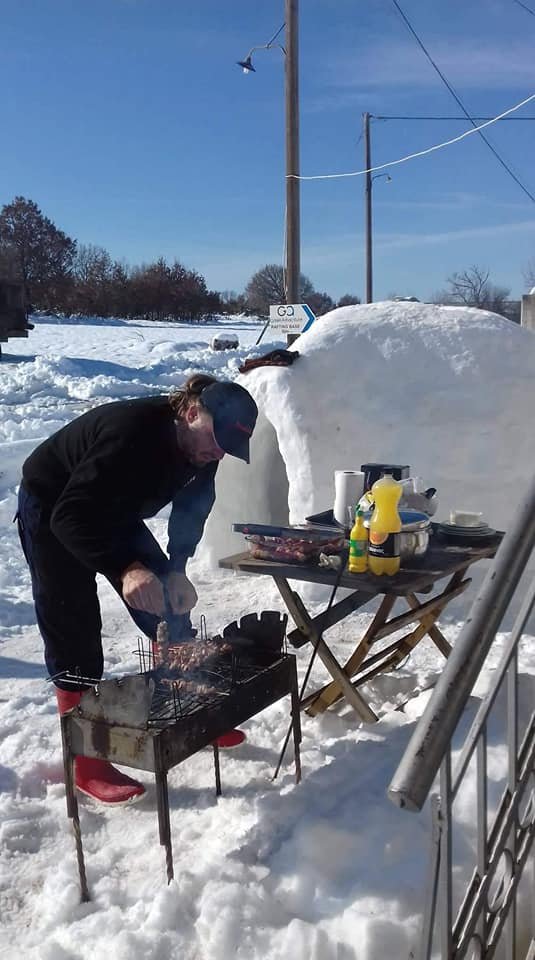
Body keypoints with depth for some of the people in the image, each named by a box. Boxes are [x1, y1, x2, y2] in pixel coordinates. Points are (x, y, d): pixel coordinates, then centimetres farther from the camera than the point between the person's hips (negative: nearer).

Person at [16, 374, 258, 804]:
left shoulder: (201, 446, -14)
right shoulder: (131, 431, -39)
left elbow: (191, 509, -3)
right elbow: (70, 516, -41)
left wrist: (176, 569, -18)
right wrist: (126, 569, -53)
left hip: (113, 512, 7)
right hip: (51, 512, -7)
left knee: (170, 609, 6)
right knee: (75, 639, -7)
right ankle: (87, 766, 4)